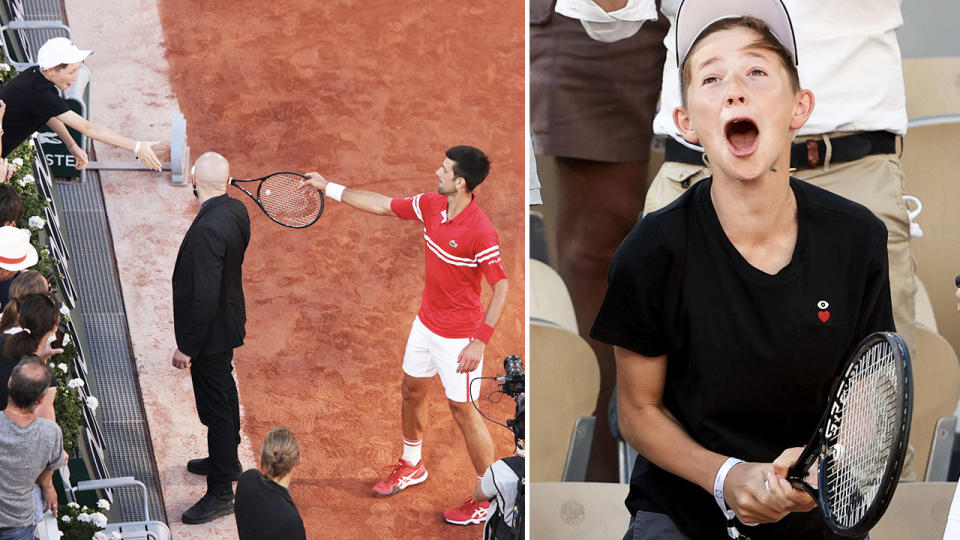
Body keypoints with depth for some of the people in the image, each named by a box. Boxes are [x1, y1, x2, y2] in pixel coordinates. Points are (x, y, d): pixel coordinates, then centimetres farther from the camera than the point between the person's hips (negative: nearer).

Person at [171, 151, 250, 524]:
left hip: (211, 332, -9)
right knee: (224, 393, 27)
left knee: (216, 408, 2)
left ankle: (220, 493, 14)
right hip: (229, 321, 9)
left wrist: (186, 347, -20)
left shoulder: (208, 230, -32)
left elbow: (204, 297, -30)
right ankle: (227, 461, 47)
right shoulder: (237, 210, -4)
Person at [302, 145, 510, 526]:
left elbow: (500, 287, -23)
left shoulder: (480, 233, -28)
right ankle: (412, 466, 47)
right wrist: (329, 188, 8)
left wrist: (479, 342, -25)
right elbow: (383, 205, 6)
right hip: (426, 323, 8)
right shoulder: (432, 205, -6)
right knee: (412, 390, 22)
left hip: (458, 337, -8)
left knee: (462, 410, 1)